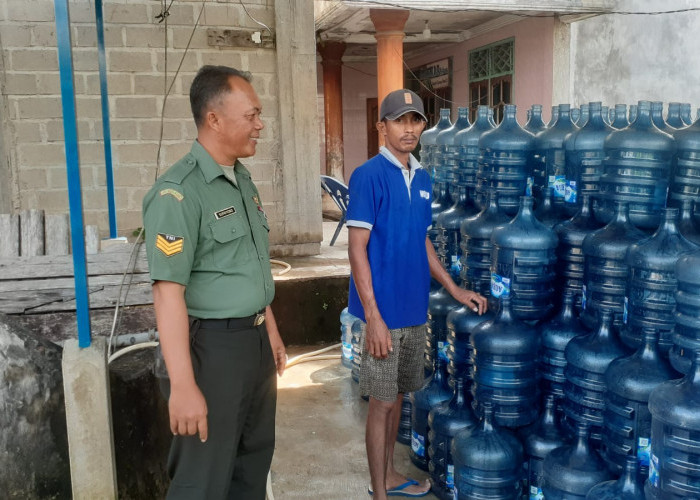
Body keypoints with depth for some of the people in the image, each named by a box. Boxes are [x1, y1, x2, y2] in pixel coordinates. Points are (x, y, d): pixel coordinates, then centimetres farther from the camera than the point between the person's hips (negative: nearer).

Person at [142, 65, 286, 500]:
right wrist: (183, 386, -26)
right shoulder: (179, 193, -19)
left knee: (254, 462, 21)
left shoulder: (243, 180, 9)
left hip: (255, 339, 9)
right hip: (212, 345, -8)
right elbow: (169, 292, -23)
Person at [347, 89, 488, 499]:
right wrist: (373, 316, -20)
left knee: (397, 395, 18)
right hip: (385, 311, -7)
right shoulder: (369, 176, -12)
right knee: (382, 401, 4)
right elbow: (357, 248, -16)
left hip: (415, 309, 7)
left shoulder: (422, 178, 9)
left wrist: (454, 289, 13)